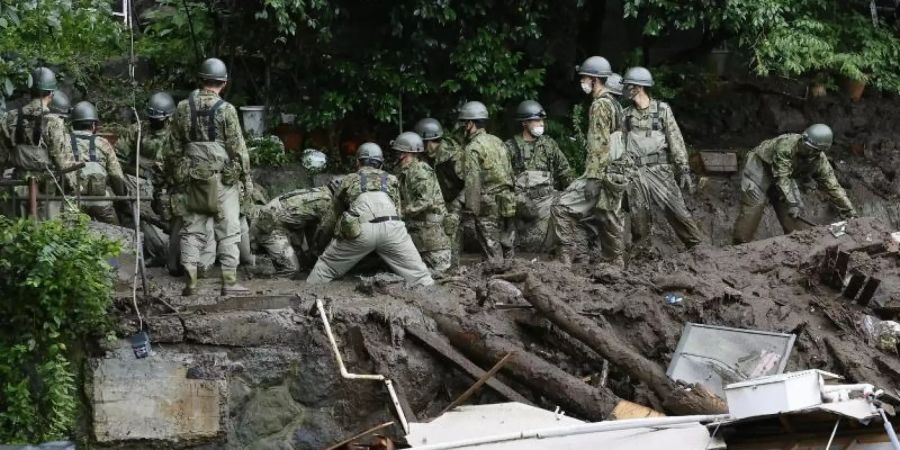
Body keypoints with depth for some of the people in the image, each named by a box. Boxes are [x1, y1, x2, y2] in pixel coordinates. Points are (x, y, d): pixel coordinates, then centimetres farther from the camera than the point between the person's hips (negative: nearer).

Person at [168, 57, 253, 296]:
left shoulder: (183, 108, 4)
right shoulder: (226, 110, -10)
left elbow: (176, 148, 10)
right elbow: (237, 148, -7)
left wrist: (178, 176, 19)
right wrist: (247, 178, 1)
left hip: (193, 178, 4)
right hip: (222, 178, -4)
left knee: (192, 229, 9)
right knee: (227, 231, 1)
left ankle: (190, 282, 5)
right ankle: (229, 282, -1)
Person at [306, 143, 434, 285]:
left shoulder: (348, 180, 26)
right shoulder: (391, 179, 28)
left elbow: (336, 211, 33)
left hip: (359, 230, -1)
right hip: (391, 227, 1)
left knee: (325, 268, 16)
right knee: (418, 274, 7)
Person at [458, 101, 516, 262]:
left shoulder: (472, 149, -11)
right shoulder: (497, 141, 11)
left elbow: (473, 182, -16)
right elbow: (509, 172, 14)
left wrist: (471, 209, -13)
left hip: (488, 206, -7)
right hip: (507, 204, 7)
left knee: (492, 250, -1)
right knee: (508, 245, 12)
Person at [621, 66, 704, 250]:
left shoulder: (662, 110, 0)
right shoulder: (626, 115, 9)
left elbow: (676, 140, -2)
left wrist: (684, 170, -7)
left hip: (660, 170, -3)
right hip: (635, 173, 3)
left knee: (677, 210, -7)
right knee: (639, 218, 2)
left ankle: (697, 246, 1)